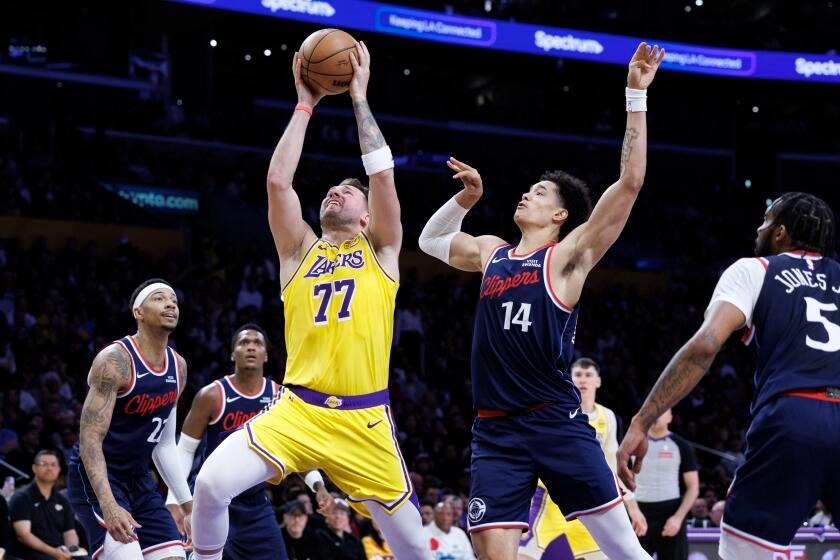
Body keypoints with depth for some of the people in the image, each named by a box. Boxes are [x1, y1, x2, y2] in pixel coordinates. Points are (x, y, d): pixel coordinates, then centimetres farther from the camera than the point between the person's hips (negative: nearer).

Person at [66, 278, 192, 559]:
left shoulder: (178, 367, 6)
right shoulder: (115, 360, -19)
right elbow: (89, 439, -24)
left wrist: (188, 502, 12)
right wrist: (108, 506, -35)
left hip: (138, 479, 8)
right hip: (95, 477, -8)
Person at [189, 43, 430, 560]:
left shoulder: (380, 251, 13)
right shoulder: (300, 251, 15)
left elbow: (383, 172, 1)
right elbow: (278, 180, 3)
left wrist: (360, 98, 6)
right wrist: (305, 104, 6)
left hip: (364, 421, 0)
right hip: (297, 412, 1)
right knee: (211, 484, -23)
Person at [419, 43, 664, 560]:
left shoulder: (568, 255, 1)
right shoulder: (492, 253, 18)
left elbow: (630, 183, -8)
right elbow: (431, 240, 36)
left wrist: (636, 97, -10)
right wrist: (466, 198, 19)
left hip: (556, 421, -4)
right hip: (496, 429, 4)